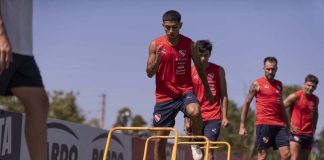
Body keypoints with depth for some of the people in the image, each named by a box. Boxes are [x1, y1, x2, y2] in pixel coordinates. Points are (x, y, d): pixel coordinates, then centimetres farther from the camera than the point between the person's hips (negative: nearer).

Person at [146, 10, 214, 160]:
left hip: (185, 91, -1)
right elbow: (149, 73, -2)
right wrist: (157, 60, -22)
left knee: (195, 112, -34)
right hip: (164, 96, 1)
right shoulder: (155, 45, -3)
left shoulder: (189, 44, -3)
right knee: (160, 139, 4)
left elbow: (199, 67, 12)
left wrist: (207, 89, 19)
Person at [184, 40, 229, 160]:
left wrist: (224, 116, -3)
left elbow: (224, 95, 5)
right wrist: (187, 120, 2)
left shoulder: (218, 71, 4)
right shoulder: (190, 72, 5)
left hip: (213, 118, -2)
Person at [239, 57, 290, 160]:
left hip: (279, 124, 5)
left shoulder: (279, 84, 17)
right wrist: (242, 126, -1)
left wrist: (286, 124, 20)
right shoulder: (257, 84, 2)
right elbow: (247, 103, 4)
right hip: (263, 123, -4)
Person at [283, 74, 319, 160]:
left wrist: (314, 128, 17)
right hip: (296, 133, -6)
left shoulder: (315, 100, 10)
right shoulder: (295, 96, -8)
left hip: (308, 134, 6)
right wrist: (289, 124, -10)